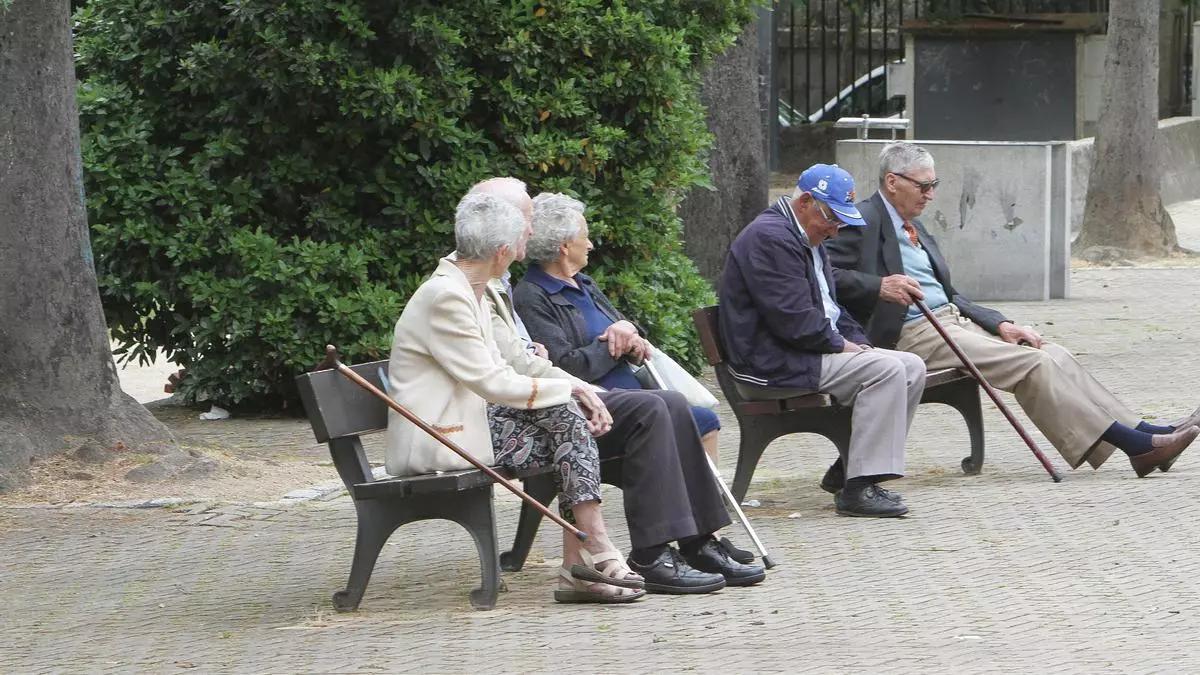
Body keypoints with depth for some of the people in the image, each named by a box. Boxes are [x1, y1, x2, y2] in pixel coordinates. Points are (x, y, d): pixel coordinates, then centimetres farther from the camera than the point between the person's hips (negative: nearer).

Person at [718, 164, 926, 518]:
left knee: (912, 368, 3)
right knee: (886, 370, -23)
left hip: (815, 352, 11)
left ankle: (847, 470, 6)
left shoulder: (808, 240, 20)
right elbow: (793, 319, -22)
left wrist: (857, 342, 8)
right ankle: (857, 488, -25)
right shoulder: (770, 238, -16)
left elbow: (830, 309, 26)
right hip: (774, 365, -11)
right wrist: (839, 344, -11)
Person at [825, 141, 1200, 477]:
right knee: (1030, 363, -21)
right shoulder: (861, 222, -5)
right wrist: (879, 286, -29)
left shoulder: (914, 227, 21)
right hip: (911, 334, -9)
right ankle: (1133, 442, -20)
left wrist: (1001, 324, 7)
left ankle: (1141, 436, -12)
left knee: (1053, 355, -7)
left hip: (951, 319, 9)